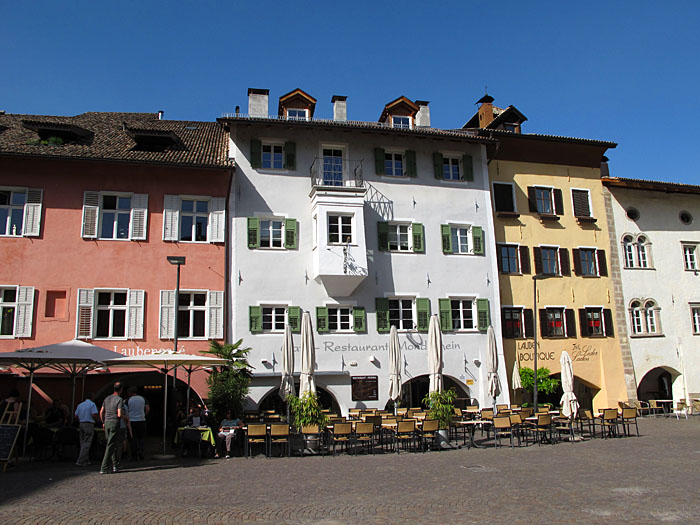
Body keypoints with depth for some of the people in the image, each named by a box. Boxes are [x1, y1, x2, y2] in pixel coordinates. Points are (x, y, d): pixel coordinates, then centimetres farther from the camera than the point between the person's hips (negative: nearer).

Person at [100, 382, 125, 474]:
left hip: (107, 423, 7)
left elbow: (101, 412, 14)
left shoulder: (107, 398, 11)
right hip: (115, 423, -7)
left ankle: (115, 465, 18)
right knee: (111, 446, -4)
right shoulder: (120, 399, -10)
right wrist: (124, 416, 4)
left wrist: (103, 422, 25)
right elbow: (119, 414, -17)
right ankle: (104, 468, -6)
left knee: (114, 445, 15)